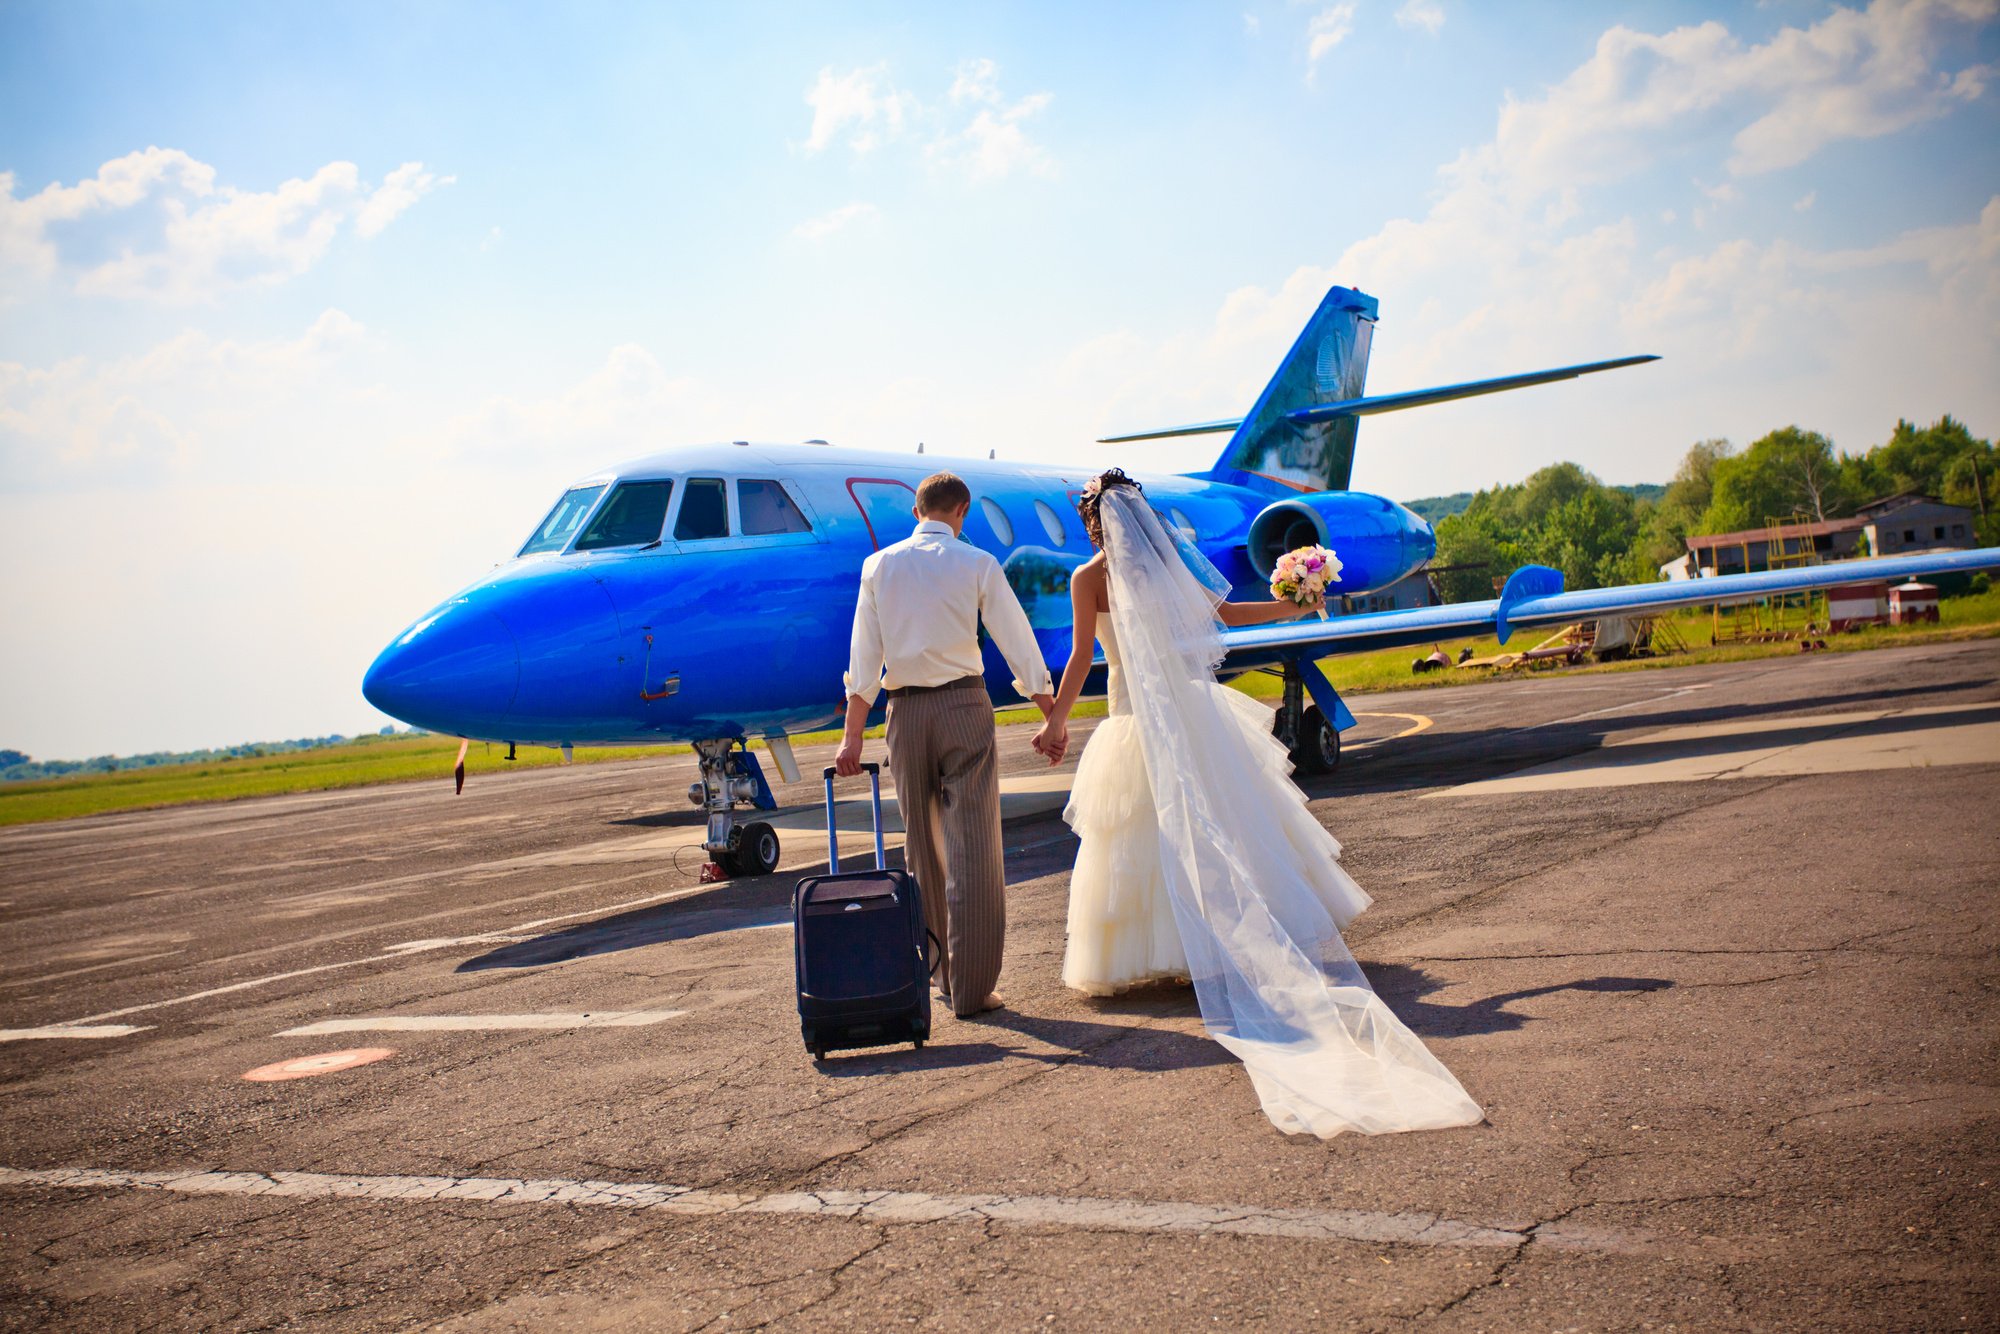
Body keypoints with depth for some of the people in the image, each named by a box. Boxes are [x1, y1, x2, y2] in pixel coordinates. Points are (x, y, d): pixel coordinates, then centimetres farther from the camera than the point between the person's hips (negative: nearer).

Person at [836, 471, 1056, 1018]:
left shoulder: (879, 566, 5)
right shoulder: (977, 564, -2)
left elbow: (864, 655, 3)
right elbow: (1017, 641, -1)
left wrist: (852, 736, 3)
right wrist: (1052, 715, 6)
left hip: (905, 711, 3)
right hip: (964, 705, -3)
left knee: (923, 846, 15)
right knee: (973, 848, -2)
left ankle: (938, 970, 24)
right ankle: (971, 988, -4)